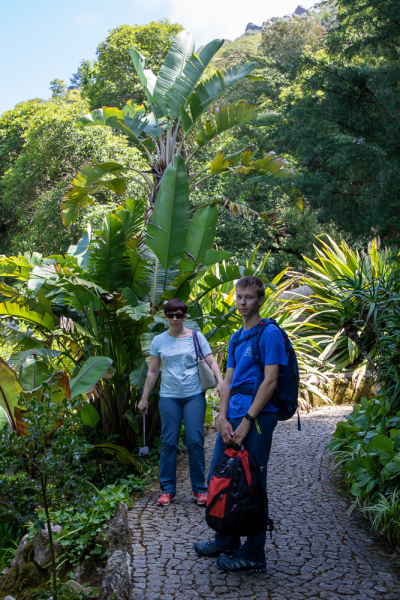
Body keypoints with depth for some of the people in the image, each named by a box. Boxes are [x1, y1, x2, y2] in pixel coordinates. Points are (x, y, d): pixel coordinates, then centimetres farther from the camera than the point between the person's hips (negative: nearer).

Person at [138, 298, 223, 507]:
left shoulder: (196, 337, 2)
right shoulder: (159, 341, 6)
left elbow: (211, 362, -2)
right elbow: (152, 371, 11)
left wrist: (220, 382, -18)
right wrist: (144, 398, 11)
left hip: (194, 396, -1)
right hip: (169, 397, 1)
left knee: (195, 441, -3)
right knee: (169, 443, 2)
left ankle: (199, 490, 8)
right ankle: (167, 490, 12)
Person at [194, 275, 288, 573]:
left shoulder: (270, 333, -8)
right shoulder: (236, 339, 17)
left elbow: (270, 381, -14)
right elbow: (228, 381, 14)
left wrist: (247, 420, -16)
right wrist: (223, 418, -1)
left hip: (257, 417, -8)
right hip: (233, 417, 8)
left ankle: (253, 555, 13)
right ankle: (226, 542, 30)